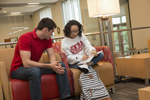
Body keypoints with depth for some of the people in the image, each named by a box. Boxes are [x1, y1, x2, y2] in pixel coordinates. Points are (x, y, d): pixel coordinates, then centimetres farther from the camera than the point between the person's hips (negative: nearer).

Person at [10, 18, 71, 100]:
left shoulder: (47, 39, -1)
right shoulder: (25, 38, -25)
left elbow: (52, 56, -5)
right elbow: (26, 63, -32)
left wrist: (55, 64, -29)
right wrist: (49, 66, -35)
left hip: (35, 66, 7)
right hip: (18, 69, -7)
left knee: (61, 65, -6)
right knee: (35, 71, -40)